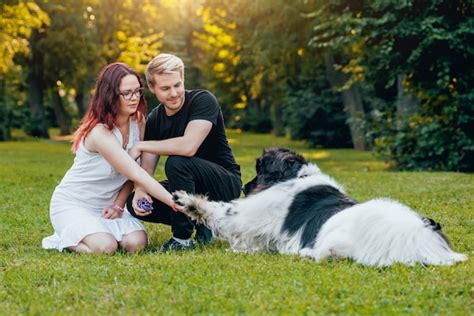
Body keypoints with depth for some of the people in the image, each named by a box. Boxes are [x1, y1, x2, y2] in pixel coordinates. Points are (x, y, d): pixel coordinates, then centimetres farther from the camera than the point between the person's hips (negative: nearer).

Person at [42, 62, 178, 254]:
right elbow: (136, 174, -34)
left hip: (107, 204, 6)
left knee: (136, 243, -20)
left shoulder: (138, 121, -4)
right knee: (105, 247, -29)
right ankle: (64, 238, 3)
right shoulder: (99, 132, -27)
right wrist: (174, 203, -38)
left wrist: (119, 204, -11)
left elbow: (134, 171, 3)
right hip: (72, 204, -6)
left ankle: (99, 232, 11)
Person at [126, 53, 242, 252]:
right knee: (135, 203, -10)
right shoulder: (154, 120, 2)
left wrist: (140, 146, -23)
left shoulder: (203, 101, -17)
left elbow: (188, 147, -33)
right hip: (193, 189, 7)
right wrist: (139, 191, -26)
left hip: (226, 185, -7)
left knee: (176, 162, -32)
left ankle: (182, 238, -18)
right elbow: (146, 169, -3)